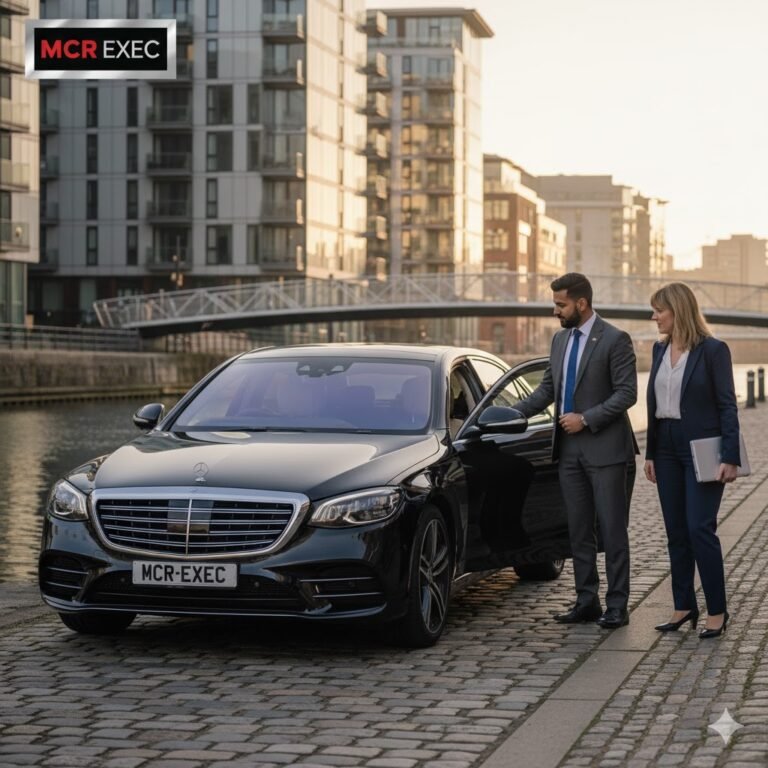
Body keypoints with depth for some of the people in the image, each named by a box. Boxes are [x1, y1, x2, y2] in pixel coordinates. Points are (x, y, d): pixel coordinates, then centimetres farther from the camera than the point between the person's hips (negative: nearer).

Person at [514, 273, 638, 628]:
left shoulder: (614, 340, -9)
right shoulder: (560, 339, 12)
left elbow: (626, 393, -13)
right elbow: (547, 387, 18)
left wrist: (586, 419, -17)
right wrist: (512, 414, 5)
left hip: (604, 448, -7)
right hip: (569, 449, 7)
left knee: (611, 529, -1)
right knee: (579, 530, 10)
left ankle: (617, 605, 4)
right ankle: (586, 601, 16)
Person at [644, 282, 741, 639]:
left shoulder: (713, 350, -9)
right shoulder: (660, 349, 10)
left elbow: (727, 406, -10)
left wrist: (730, 458, -15)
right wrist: (650, 453, 13)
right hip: (667, 449, 7)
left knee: (700, 530, -9)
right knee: (676, 533, 8)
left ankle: (717, 611, -1)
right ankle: (684, 607, 16)